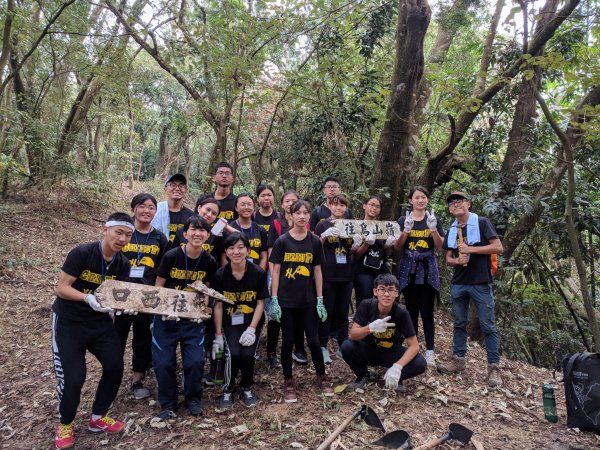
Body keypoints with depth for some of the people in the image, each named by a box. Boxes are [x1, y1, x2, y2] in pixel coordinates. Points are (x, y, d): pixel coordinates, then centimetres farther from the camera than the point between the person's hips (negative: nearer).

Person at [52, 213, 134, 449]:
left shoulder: (123, 264, -4)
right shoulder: (81, 253, -21)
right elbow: (61, 288, -20)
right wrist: (88, 298, -35)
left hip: (99, 321, 5)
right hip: (68, 321, -5)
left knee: (115, 367, 1)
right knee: (73, 376, -6)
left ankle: (98, 418, 25)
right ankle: (65, 424, 24)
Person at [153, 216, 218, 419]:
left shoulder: (209, 262, -7)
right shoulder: (171, 256, -14)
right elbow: (158, 288, -6)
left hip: (192, 319, 2)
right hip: (166, 318, -1)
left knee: (195, 361, -5)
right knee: (164, 362, -2)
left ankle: (193, 399, 22)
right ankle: (168, 403, 22)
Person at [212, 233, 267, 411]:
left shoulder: (258, 273, -12)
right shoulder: (221, 274, -10)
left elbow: (260, 303, -5)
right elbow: (218, 305, -3)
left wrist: (251, 329, -14)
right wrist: (218, 335, -4)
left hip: (252, 321, 0)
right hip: (230, 321, 0)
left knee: (248, 354, -19)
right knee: (234, 353, -22)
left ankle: (247, 388, 12)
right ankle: (227, 391, 5)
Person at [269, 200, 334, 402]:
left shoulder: (315, 242, 2)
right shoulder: (282, 241, -4)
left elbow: (317, 271, 5)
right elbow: (275, 271, -3)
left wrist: (320, 300, 2)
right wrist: (274, 300, -8)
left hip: (308, 300, 2)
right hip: (286, 300, -1)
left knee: (313, 340, 8)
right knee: (288, 341, 9)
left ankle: (322, 377, 29)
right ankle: (288, 382, 25)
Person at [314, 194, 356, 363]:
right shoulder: (323, 225, 0)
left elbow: (354, 252, 14)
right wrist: (324, 235, -20)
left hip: (346, 276, 4)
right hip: (328, 275, -3)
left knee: (343, 313, 11)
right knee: (326, 312, 1)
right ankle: (323, 347, 13)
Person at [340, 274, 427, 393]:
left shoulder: (401, 312, -22)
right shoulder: (366, 305, -21)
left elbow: (414, 346, -22)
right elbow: (352, 335, -24)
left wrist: (397, 367, -38)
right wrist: (370, 328, -44)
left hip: (392, 353, 0)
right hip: (368, 350, 1)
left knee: (420, 364, -26)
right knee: (347, 347, -29)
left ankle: (396, 378, 5)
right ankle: (363, 375, 0)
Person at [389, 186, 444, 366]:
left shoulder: (433, 219, 6)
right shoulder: (403, 220, 5)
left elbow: (440, 246, -1)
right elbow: (397, 247, -1)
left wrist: (433, 229, -17)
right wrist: (406, 230, -17)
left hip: (428, 270, 0)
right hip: (409, 270, 0)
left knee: (427, 312, -1)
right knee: (411, 311, 5)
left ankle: (430, 351, 7)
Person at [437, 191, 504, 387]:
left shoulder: (482, 223, -4)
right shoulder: (451, 230, 11)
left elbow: (498, 247, -11)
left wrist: (471, 249, -17)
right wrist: (457, 260, -10)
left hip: (481, 283, -5)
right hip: (458, 283, 5)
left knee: (488, 326, 1)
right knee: (459, 324, 12)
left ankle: (494, 366, 8)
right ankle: (458, 359, 22)